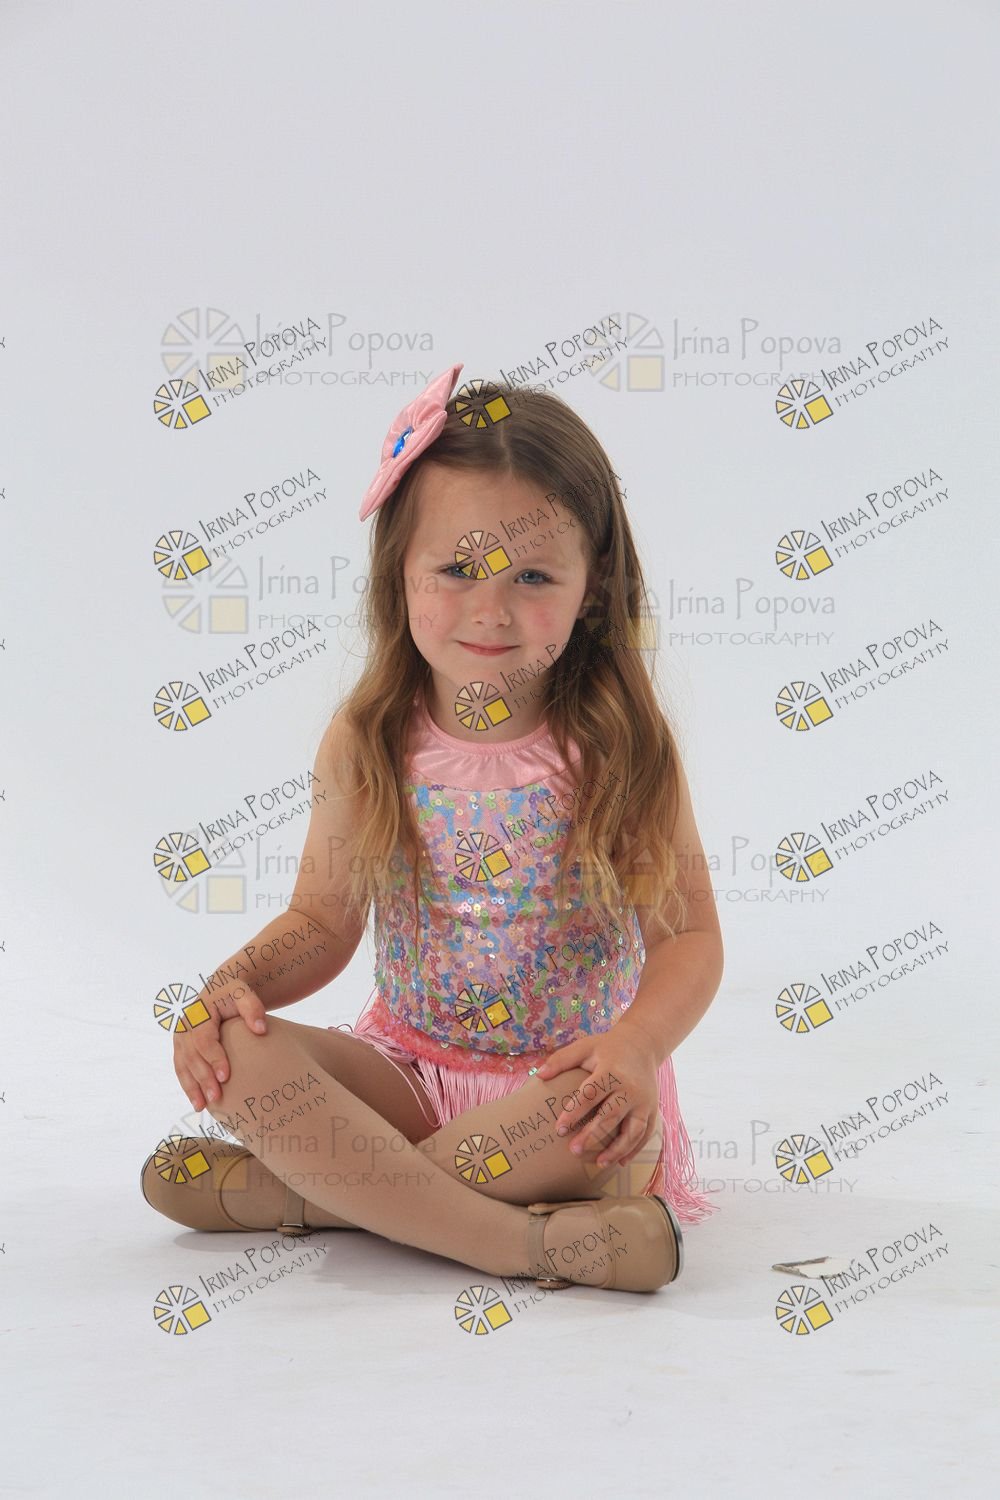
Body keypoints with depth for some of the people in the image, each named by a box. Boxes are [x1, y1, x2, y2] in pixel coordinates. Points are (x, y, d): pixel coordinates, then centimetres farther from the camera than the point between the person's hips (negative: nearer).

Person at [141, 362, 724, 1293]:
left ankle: (307, 1194, -22)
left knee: (612, 1120, -36)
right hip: (408, 1068, 3)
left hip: (565, 1084, -2)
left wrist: (638, 1044, -29)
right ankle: (526, 1240, -28)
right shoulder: (365, 747, -4)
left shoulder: (620, 747, -11)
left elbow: (688, 935, -9)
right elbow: (322, 921, 5)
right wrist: (229, 987, -15)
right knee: (238, 1060, -23)